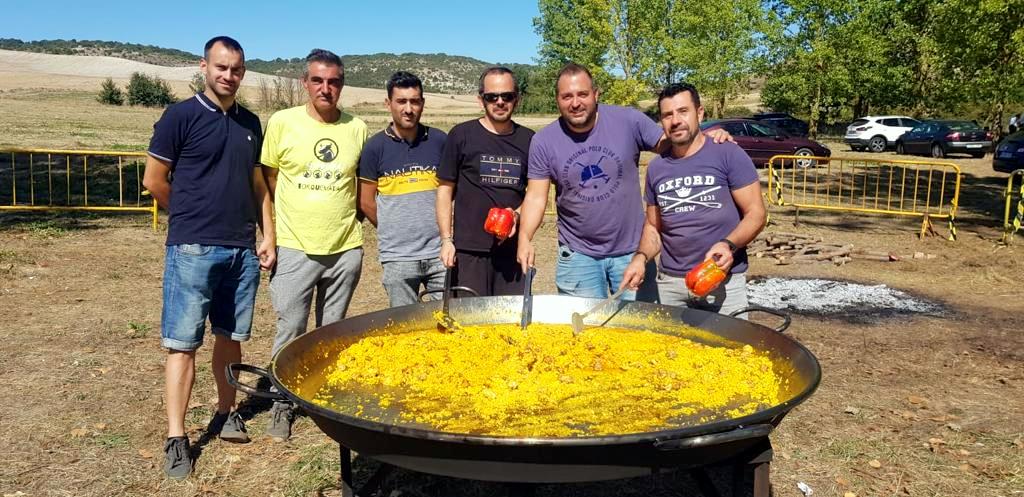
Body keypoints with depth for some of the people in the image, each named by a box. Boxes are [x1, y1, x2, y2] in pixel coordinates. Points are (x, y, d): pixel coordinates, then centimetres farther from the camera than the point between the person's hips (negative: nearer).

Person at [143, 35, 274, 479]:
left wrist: (269, 236, 9)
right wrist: (193, 218, 8)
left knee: (231, 336, 13)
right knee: (182, 342, -1)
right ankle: (176, 438, 5)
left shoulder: (250, 123, 11)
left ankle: (226, 413, 27)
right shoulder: (180, 116, -5)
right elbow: (154, 181, -2)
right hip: (193, 249, -5)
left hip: (242, 250, 5)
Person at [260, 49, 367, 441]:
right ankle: (282, 405, 21)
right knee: (290, 332, 4)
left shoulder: (357, 128, 3)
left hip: (346, 249, 2)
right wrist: (271, 235, 1)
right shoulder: (282, 122, -3)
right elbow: (268, 182, 3)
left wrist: (343, 216, 6)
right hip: (295, 249, -2)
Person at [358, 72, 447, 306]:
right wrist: (391, 232, 9)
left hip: (439, 252, 1)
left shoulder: (439, 140, 3)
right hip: (397, 257, -1)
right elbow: (366, 201, 5)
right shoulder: (375, 147, -1)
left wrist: (438, 230, 7)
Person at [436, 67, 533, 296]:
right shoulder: (462, 135, 1)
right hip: (469, 248, -2)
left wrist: (517, 214, -6)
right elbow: (445, 189, 2)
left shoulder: (528, 139, 9)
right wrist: (446, 239, -5)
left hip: (513, 248, 3)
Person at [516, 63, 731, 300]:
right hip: (577, 255, 1)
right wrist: (525, 238, -19)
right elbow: (536, 196, -4)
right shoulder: (543, 141, -5)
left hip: (632, 251, 0)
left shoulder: (628, 120, -8)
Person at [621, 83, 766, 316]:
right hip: (669, 282, 4)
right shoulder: (656, 168, 9)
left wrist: (729, 245, -23)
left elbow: (756, 213, -6)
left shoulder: (729, 154, -5)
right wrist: (641, 257, -4)